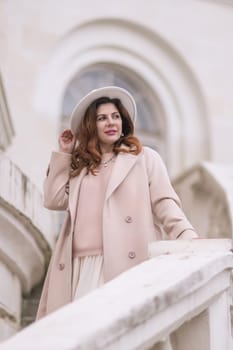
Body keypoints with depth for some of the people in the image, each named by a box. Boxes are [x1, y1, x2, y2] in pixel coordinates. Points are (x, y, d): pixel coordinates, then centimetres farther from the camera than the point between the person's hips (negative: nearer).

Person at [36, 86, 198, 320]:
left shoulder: (145, 157, 11)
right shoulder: (80, 164, 22)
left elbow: (164, 203, 3)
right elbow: (54, 200, 13)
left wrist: (188, 237, -13)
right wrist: (64, 154, 15)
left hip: (125, 263, -3)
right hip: (80, 266, 4)